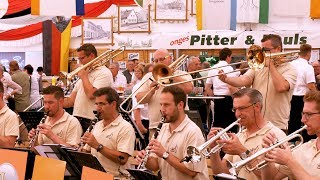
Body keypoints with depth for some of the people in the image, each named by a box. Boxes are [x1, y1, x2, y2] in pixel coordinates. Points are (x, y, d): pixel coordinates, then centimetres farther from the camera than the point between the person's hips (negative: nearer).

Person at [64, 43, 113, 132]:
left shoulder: (104, 73, -7)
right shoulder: (84, 73, 21)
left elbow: (91, 94, -21)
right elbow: (71, 101, 20)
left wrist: (84, 77, -7)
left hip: (91, 122, -8)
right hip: (77, 119, 8)